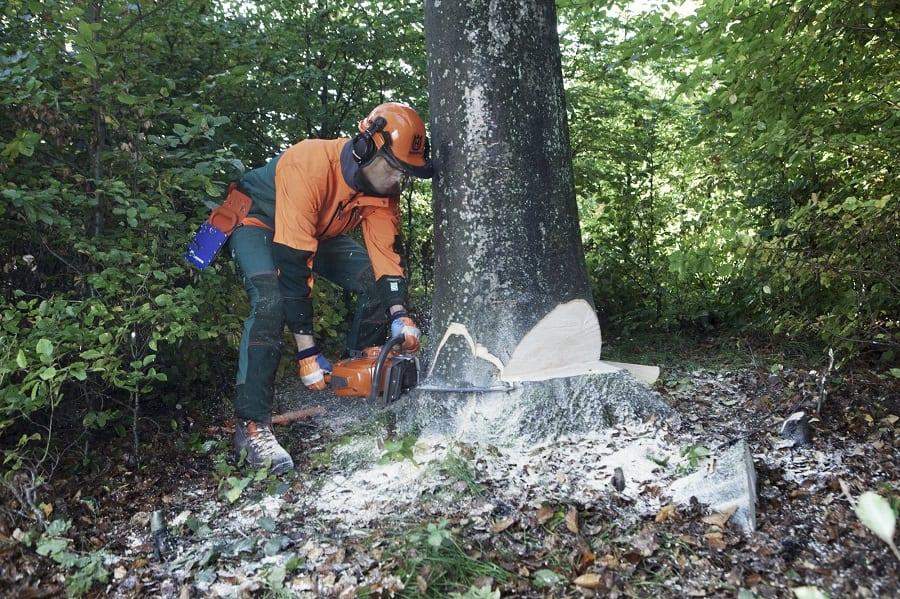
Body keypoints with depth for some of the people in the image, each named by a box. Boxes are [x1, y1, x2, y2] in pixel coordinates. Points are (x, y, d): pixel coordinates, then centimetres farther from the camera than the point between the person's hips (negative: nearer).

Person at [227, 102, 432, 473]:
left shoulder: (383, 187, -18)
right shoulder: (310, 168, -40)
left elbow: (385, 252, -17)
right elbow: (293, 268, -41)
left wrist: (399, 315, -33)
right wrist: (307, 353, -39)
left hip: (320, 231, 7)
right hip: (259, 222, -7)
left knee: (378, 283, -6)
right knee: (271, 302, -31)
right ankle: (251, 426, -26)